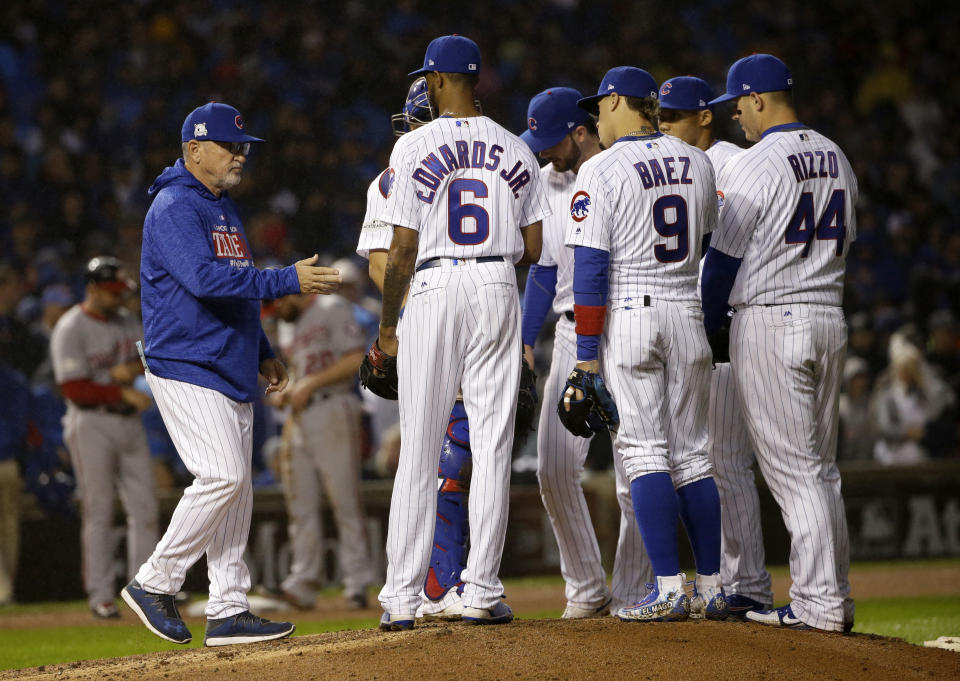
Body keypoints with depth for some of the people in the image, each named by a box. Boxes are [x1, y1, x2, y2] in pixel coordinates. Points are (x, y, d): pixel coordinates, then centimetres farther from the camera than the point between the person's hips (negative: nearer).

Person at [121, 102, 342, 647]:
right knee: (223, 476, -18)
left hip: (230, 373, 10)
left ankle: (229, 611, 7)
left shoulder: (226, 208, 19)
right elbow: (205, 279, -26)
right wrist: (288, 281, -27)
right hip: (186, 369, -10)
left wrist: (264, 353, 18)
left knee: (237, 487, 6)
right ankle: (155, 582, -6)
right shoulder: (174, 207, -12)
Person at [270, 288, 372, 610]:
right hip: (299, 418, 8)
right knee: (300, 504, 2)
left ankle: (356, 582, -6)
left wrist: (310, 384, -15)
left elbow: (356, 360, -12)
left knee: (345, 500, -8)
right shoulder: (286, 324, 22)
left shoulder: (333, 309, -3)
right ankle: (304, 581, 2)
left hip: (333, 412, -8)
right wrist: (285, 391, 9)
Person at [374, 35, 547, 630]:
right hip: (498, 290, 2)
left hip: (435, 288, -2)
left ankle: (402, 597, 0)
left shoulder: (415, 147, -4)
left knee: (419, 452, 1)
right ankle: (483, 592, 3)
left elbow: (403, 249, -6)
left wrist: (387, 324, 3)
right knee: (492, 446, 5)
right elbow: (533, 249, 6)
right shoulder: (515, 151, 6)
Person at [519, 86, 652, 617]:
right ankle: (586, 591, 10)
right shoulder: (547, 182, 12)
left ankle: (631, 595, 7)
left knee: (633, 476, -4)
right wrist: (526, 339, 12)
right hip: (572, 335, 6)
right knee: (554, 468, -2)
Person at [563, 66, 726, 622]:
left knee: (645, 452, -5)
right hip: (687, 314, 5)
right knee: (691, 453, 10)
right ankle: (712, 589, 9)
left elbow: (591, 267, -12)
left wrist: (587, 353, -11)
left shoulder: (602, 170, -8)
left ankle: (669, 589, -12)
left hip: (628, 316, -5)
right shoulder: (698, 163, 8)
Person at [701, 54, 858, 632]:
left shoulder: (754, 166, -12)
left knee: (792, 467, -6)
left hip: (769, 323, -7)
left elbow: (726, 258, -9)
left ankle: (818, 602, -9)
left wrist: (707, 328, 3)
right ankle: (835, 596, 14)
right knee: (821, 466, 13)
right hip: (831, 319, 8)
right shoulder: (837, 160, 11)